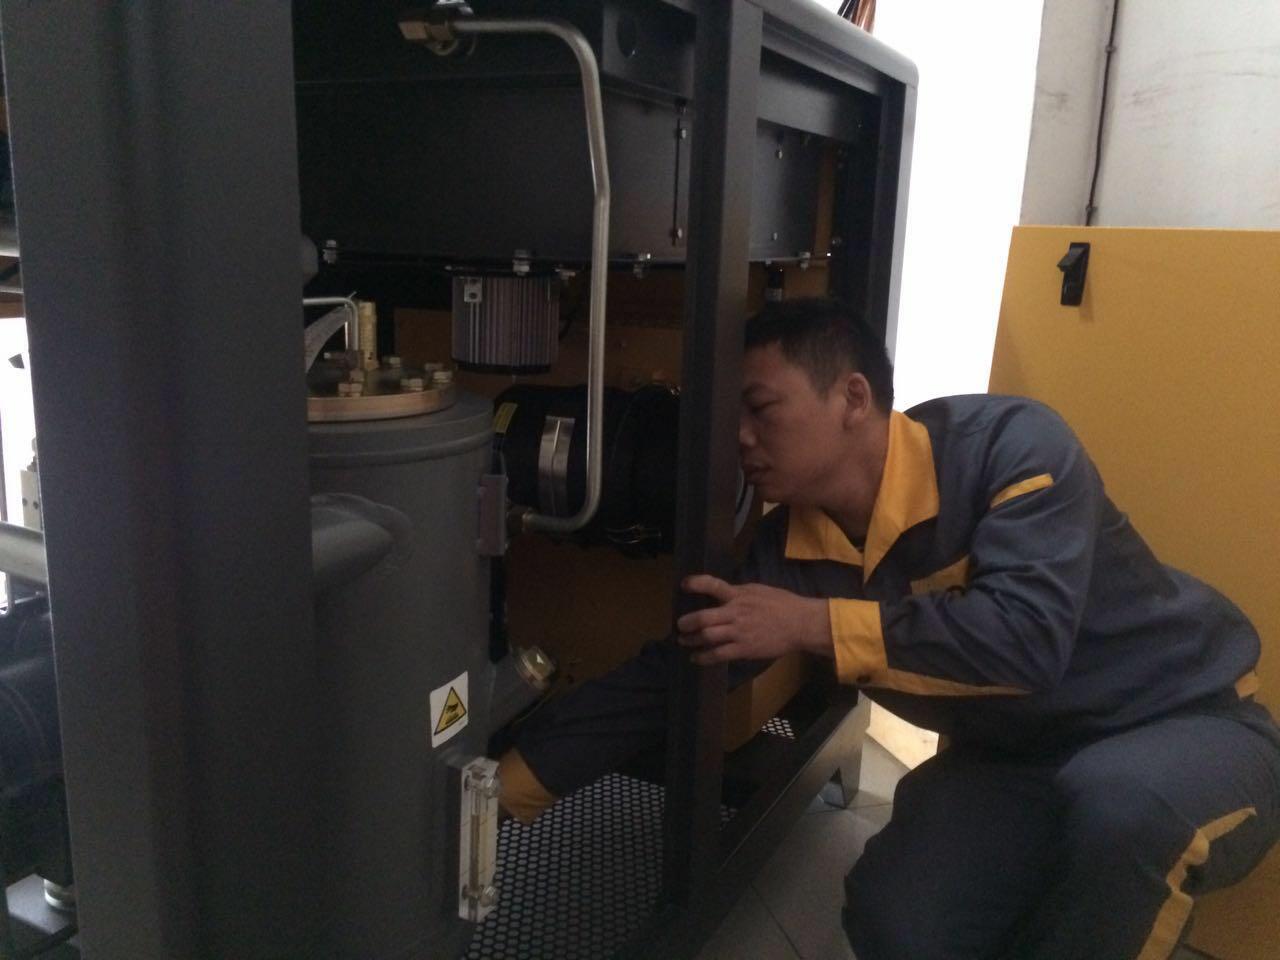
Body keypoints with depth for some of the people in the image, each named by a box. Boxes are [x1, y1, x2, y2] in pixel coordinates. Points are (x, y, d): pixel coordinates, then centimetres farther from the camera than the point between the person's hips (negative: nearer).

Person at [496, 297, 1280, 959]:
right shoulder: (795, 548, -10)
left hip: (1189, 723, -3)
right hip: (1014, 760, 4)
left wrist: (811, 624, -33)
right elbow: (663, 681, -9)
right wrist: (509, 783, -12)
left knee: (1123, 802, -37)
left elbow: (1024, 636, -37)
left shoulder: (1013, 445, -24)